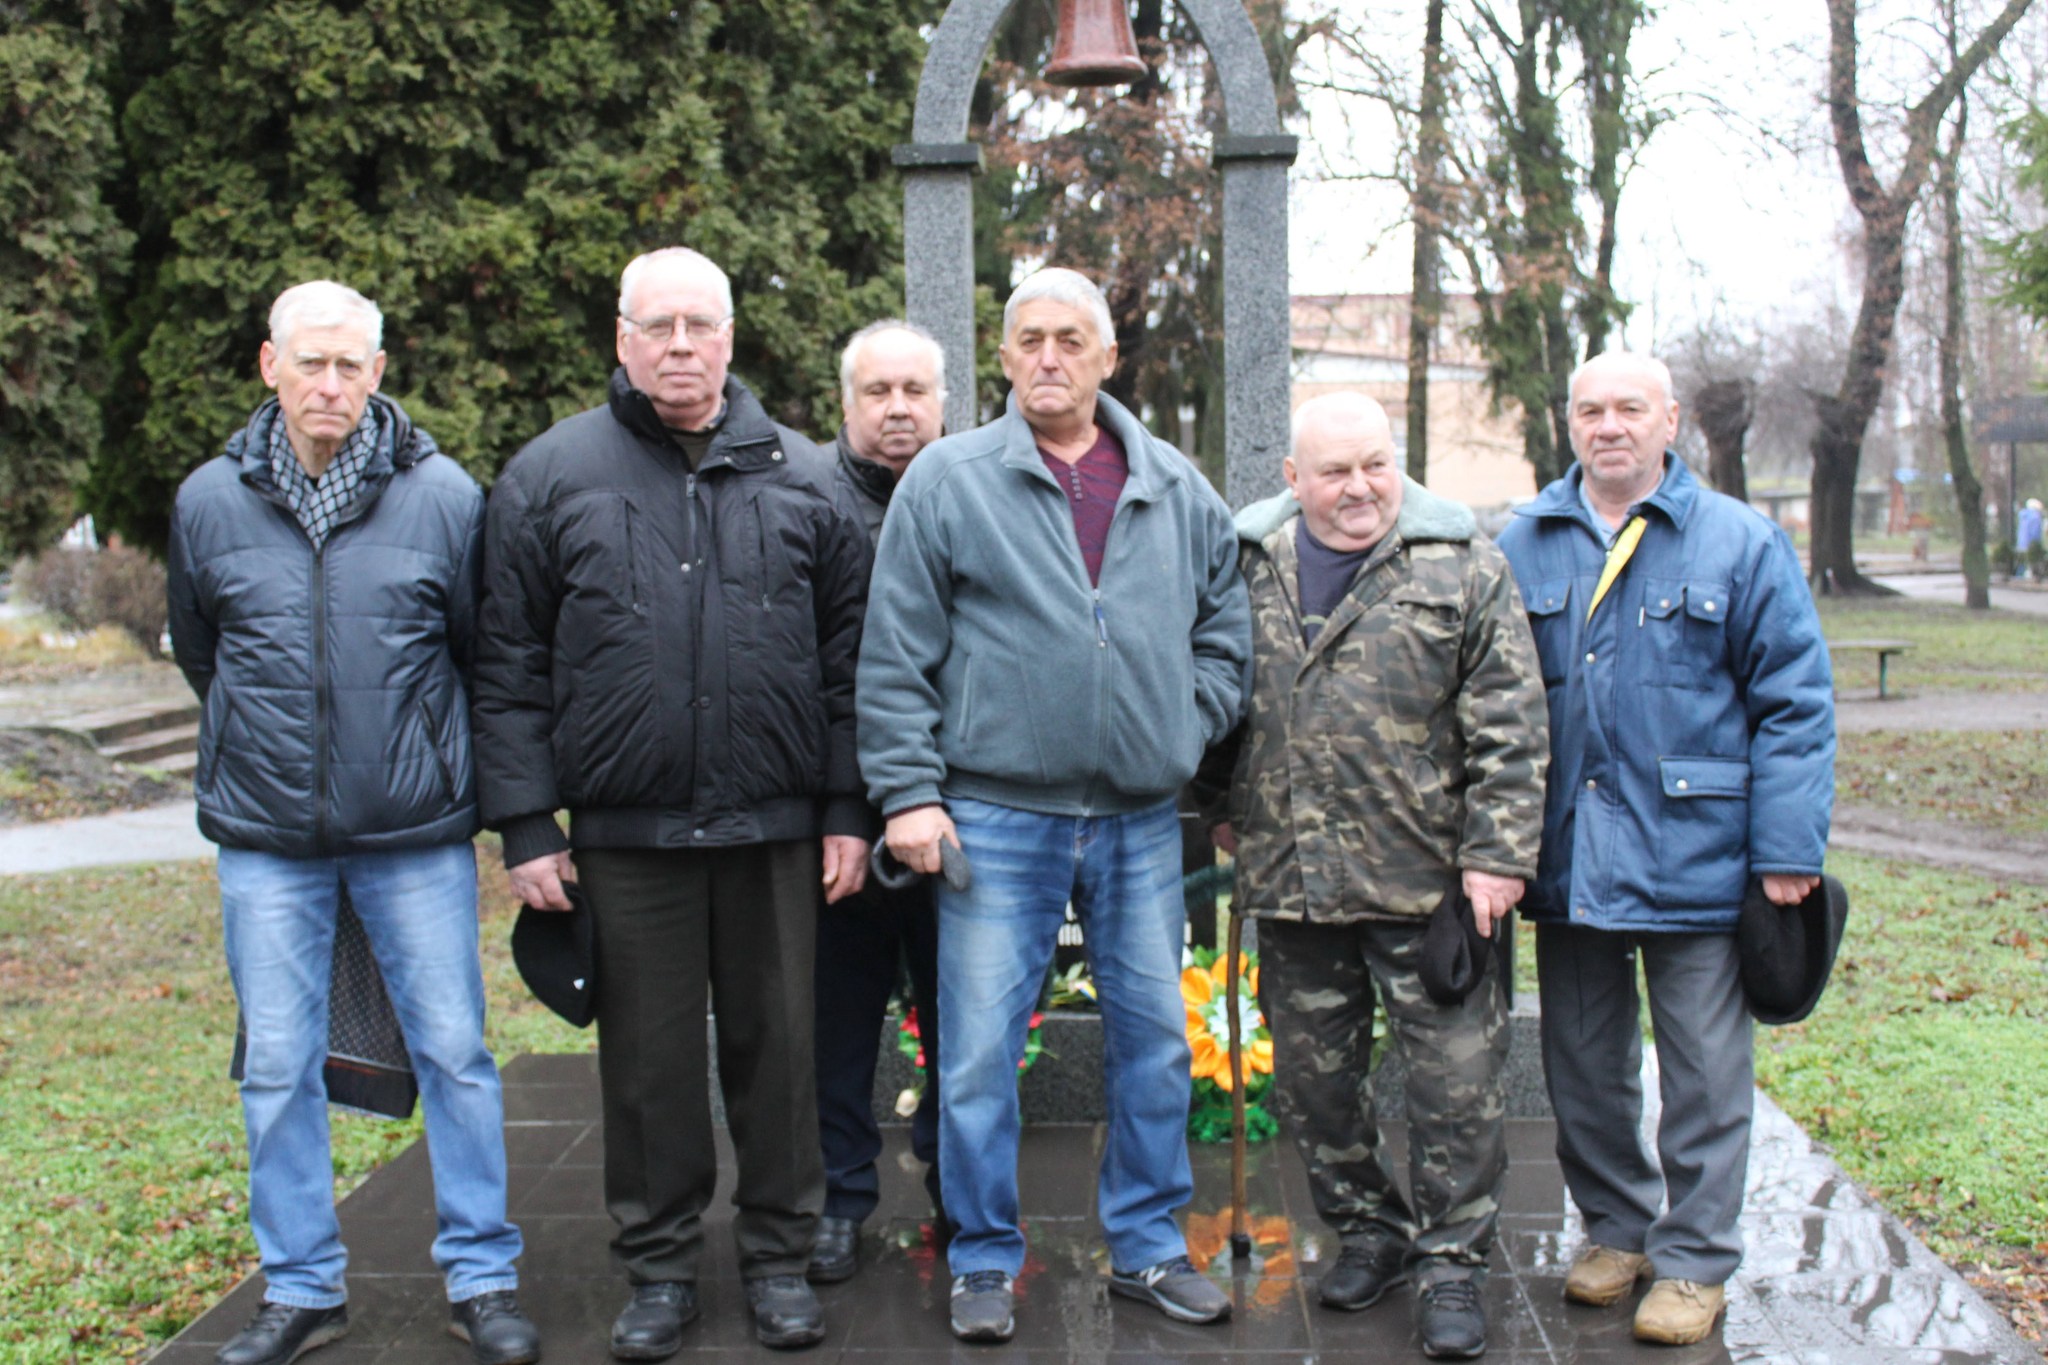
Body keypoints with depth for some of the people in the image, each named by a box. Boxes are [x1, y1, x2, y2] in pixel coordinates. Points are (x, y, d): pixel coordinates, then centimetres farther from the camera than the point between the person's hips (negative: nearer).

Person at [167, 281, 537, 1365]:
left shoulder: (443, 495, -4)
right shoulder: (210, 501, 2)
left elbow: (485, 653, 7)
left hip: (417, 836, -2)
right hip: (265, 838, 2)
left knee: (453, 1053, 3)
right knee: (277, 1069, 8)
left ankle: (481, 1277, 18)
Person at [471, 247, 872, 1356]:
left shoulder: (800, 477, 7)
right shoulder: (550, 476, 4)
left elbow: (847, 659, 7)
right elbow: (509, 668, 3)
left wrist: (848, 811, 2)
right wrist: (525, 824, -2)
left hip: (776, 827, 1)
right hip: (625, 830, -1)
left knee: (777, 1044, 9)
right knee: (648, 1055, 9)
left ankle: (778, 1254, 26)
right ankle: (659, 1265, 25)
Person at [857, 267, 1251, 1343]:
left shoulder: (1176, 489, 9)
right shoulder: (949, 480, -1)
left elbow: (1225, 628, 18)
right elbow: (896, 657, -3)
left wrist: (1187, 727, 4)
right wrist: (907, 792, -8)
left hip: (1142, 821, 3)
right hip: (996, 818, -3)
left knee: (1153, 1037, 11)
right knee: (979, 1049, 1)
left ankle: (1148, 1246, 27)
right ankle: (985, 1258, 19)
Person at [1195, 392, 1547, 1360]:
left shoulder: (1462, 567, -3)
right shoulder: (1246, 566, 6)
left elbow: (1509, 727, -5)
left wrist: (1497, 855, -10)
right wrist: (1222, 810, 17)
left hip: (1428, 884, -3)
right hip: (1289, 882, 3)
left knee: (1455, 1081, 2)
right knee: (1312, 1077, 13)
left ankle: (1451, 1261, 19)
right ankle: (1367, 1228, 32)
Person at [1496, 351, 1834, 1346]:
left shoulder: (1741, 545, 0)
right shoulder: (1521, 546, 7)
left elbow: (1794, 705, -2)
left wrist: (1788, 849, -9)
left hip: (1695, 857, -3)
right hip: (1567, 867, 3)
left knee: (1704, 1075, 6)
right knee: (1582, 1068, 14)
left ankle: (1694, 1258, 21)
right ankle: (1616, 1227, 32)